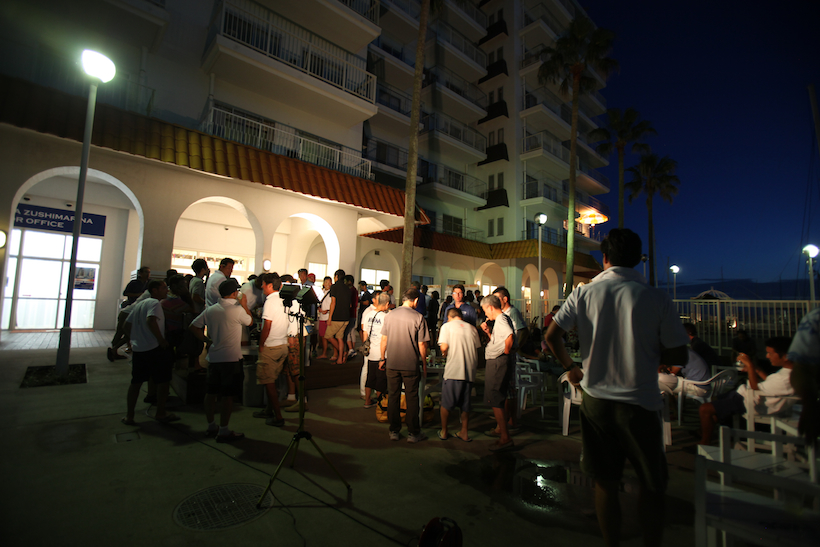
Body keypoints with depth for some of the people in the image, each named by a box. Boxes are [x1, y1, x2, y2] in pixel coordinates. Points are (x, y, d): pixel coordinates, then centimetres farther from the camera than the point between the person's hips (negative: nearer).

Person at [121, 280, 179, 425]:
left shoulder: (139, 305, 17)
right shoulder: (154, 303, -11)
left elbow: (127, 325, 20)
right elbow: (151, 320, -27)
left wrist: (134, 339, 23)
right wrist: (161, 340, -20)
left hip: (138, 349, 8)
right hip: (155, 348, -8)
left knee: (136, 382, 16)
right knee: (163, 381, 4)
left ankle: (129, 416, 20)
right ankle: (160, 414, 11)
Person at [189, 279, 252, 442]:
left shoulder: (210, 310, 3)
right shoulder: (238, 310, -14)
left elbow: (193, 326, 7)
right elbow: (250, 322, 4)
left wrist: (206, 339, 13)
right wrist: (244, 304, 13)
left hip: (213, 357, 7)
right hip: (232, 358, -6)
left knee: (211, 392, 15)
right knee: (228, 395, 1)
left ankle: (211, 426, 28)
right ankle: (223, 431, 6)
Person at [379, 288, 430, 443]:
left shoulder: (389, 315, 0)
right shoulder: (418, 317, -11)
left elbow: (384, 340, 4)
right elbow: (421, 345, -9)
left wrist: (382, 358, 15)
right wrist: (424, 363, 4)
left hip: (392, 363, 3)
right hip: (411, 365, -3)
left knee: (393, 397, 13)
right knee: (412, 399, 9)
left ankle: (394, 431, 22)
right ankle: (414, 433, 19)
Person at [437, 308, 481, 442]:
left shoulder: (447, 326, 0)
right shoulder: (471, 328, 11)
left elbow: (444, 347, -11)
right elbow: (478, 348, 11)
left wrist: (444, 353, 9)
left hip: (453, 370, -4)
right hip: (470, 370, 4)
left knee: (446, 402, 9)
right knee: (465, 403, 15)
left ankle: (444, 431, 19)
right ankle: (464, 433, 21)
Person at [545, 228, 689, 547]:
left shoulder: (583, 293, -5)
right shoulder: (657, 299, -8)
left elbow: (552, 336, -5)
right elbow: (679, 357, -4)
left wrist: (570, 367, 10)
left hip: (595, 400, 2)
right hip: (640, 403, -1)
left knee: (606, 483, 16)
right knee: (652, 488, 19)